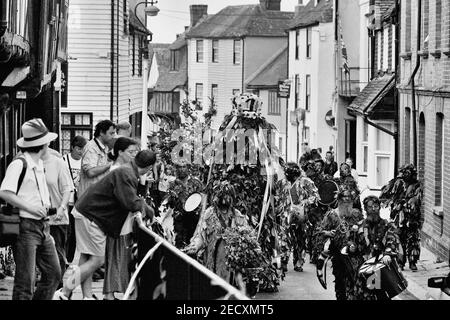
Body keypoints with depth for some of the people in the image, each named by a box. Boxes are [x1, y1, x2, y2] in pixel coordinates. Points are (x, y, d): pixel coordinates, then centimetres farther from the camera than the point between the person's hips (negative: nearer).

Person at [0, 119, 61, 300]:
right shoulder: (19, 165, -13)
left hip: (42, 226, 9)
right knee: (26, 280, -7)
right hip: (25, 227, -9)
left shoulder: (40, 165, 16)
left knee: (53, 273, 10)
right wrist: (31, 208, -21)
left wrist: (46, 205, 13)